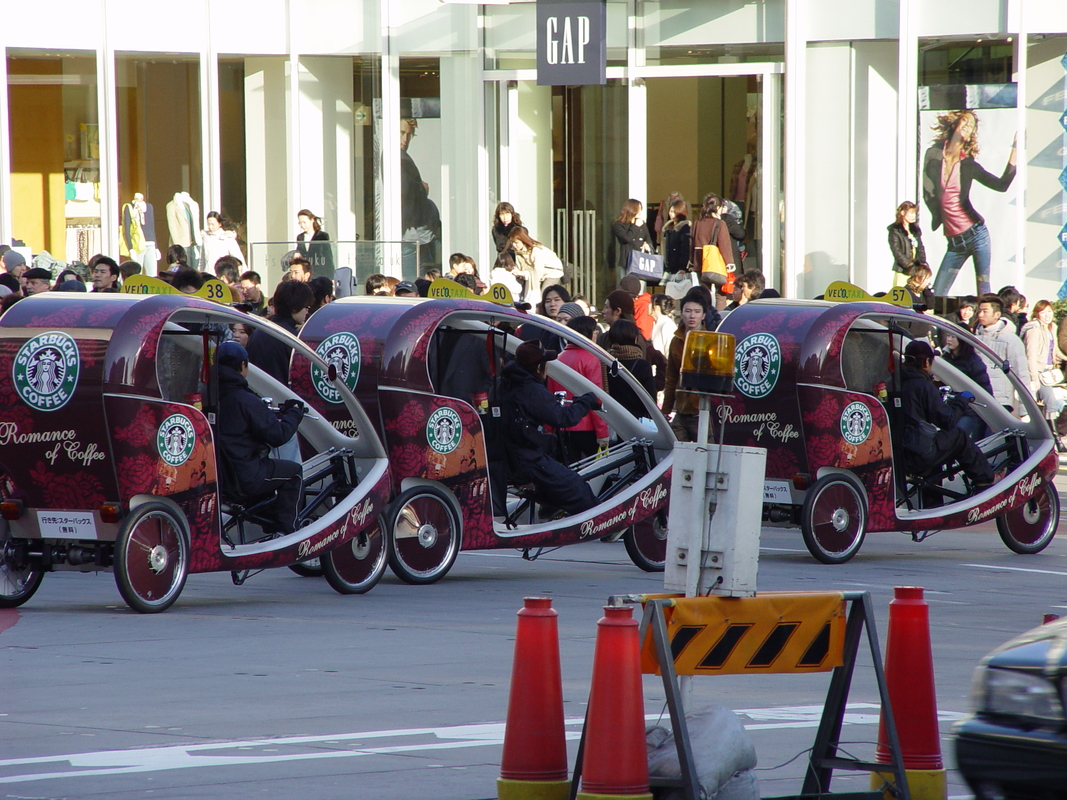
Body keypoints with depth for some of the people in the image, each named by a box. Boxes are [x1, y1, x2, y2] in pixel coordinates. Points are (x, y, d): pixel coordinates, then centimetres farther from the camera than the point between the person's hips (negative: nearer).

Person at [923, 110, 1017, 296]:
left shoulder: (969, 164, 4)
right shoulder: (933, 155, 5)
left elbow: (1002, 184, -1)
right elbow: (927, 194, 3)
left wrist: (1015, 149, -4)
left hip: (975, 234, -2)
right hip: (954, 242, 2)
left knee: (984, 294, -7)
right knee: (936, 297, -2)